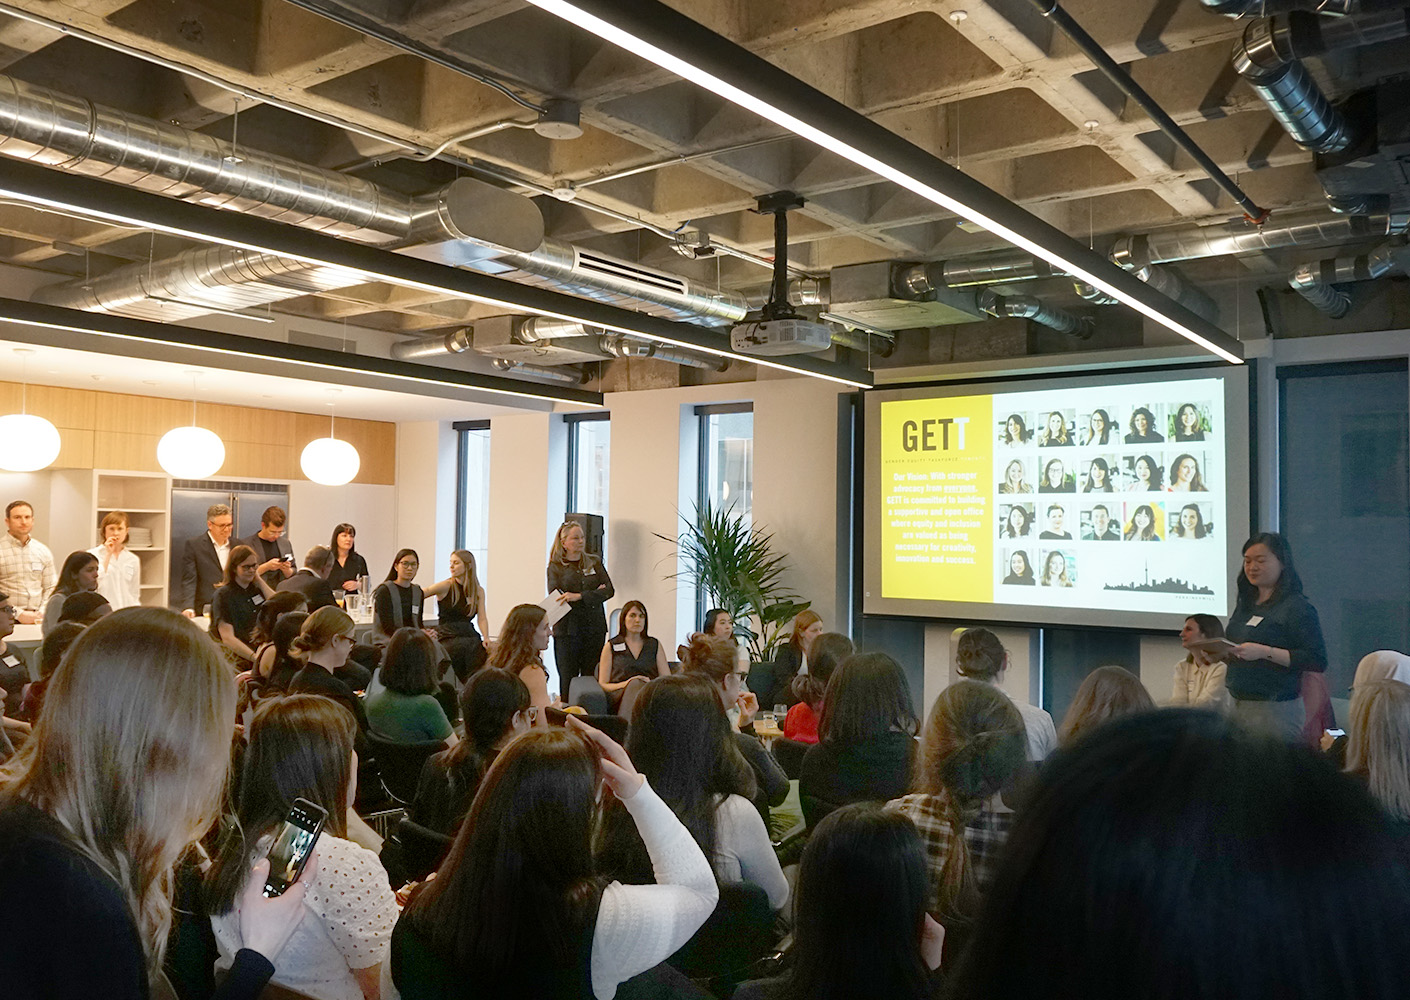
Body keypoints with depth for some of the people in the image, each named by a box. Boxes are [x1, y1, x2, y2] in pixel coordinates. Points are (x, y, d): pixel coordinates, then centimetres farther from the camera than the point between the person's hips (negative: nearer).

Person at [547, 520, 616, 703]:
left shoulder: (594, 562, 12)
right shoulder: (555, 567, 5)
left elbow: (609, 590, 1)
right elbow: (556, 598, -8)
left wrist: (579, 596, -13)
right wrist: (593, 594, -7)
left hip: (594, 629, 2)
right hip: (567, 631, -2)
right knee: (568, 681, -4)